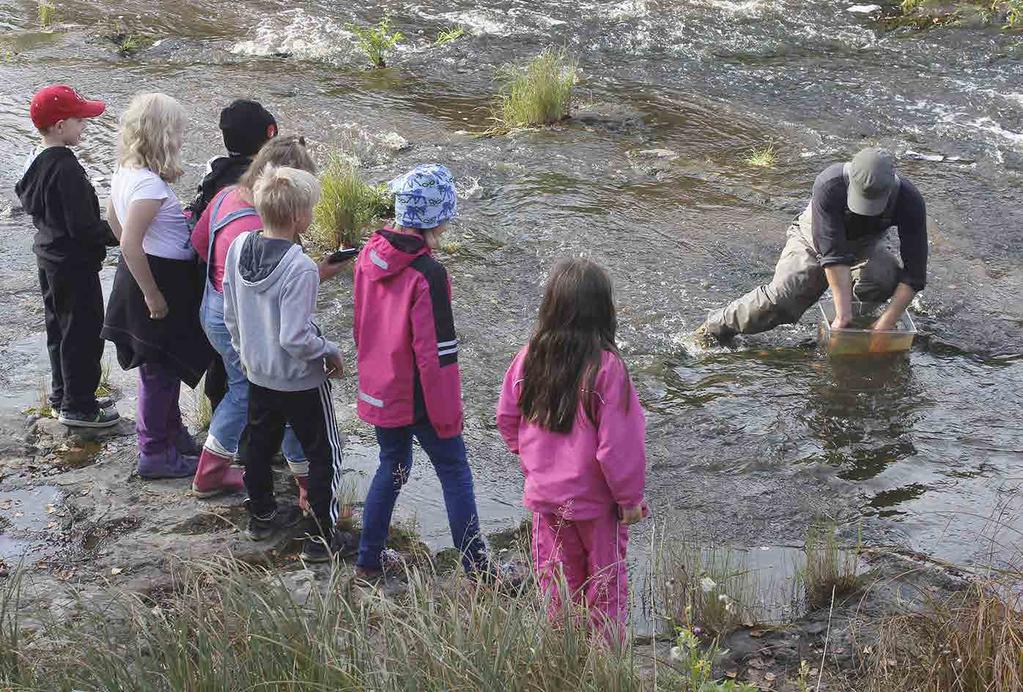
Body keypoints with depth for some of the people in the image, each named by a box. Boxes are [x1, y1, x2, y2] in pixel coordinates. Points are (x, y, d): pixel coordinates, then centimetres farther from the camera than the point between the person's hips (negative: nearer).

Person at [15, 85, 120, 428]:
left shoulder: (35, 162, 4)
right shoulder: (66, 169, -26)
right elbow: (83, 227, -27)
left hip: (48, 256, 10)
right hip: (74, 264, -10)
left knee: (59, 329, 20)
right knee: (83, 333, 3)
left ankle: (63, 396, 33)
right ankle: (78, 407, 12)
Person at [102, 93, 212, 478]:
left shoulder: (125, 172, 3)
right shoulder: (150, 184, -26)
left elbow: (112, 216, 19)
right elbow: (130, 244, -30)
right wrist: (152, 295, -23)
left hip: (140, 274, 10)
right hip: (159, 281, -10)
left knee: (164, 366, 22)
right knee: (160, 370, 3)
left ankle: (171, 433, 37)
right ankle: (154, 454, 14)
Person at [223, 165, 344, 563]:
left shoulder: (238, 248, -8)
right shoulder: (300, 268, -29)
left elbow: (230, 314, 3)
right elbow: (295, 337, -29)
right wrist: (330, 352, -11)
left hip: (258, 373, 7)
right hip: (300, 380, -7)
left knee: (259, 445, 24)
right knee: (325, 455, 10)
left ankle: (261, 516, 42)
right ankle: (320, 538, 13)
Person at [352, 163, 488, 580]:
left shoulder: (369, 255, -2)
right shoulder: (427, 274, -24)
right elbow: (437, 352, -21)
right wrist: (448, 413, -12)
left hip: (378, 391, 7)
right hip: (418, 400, -7)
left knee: (392, 467, 21)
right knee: (455, 473, 7)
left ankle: (367, 562, 26)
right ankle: (477, 570, 13)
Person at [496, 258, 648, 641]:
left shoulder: (529, 358, -10)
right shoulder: (605, 366, -24)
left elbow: (506, 418, 2)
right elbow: (618, 444, -21)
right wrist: (630, 499, -8)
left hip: (544, 492, 4)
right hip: (595, 499, -4)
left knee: (558, 582, 20)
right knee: (606, 581, 16)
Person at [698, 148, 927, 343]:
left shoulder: (909, 200, -32)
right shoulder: (829, 185, -37)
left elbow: (914, 272, -30)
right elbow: (833, 254, -38)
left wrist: (887, 323, -36)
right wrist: (843, 314, -40)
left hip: (865, 245, 1)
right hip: (816, 239, -1)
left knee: (884, 280, -32)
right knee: (782, 297, -20)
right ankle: (718, 325, 0)